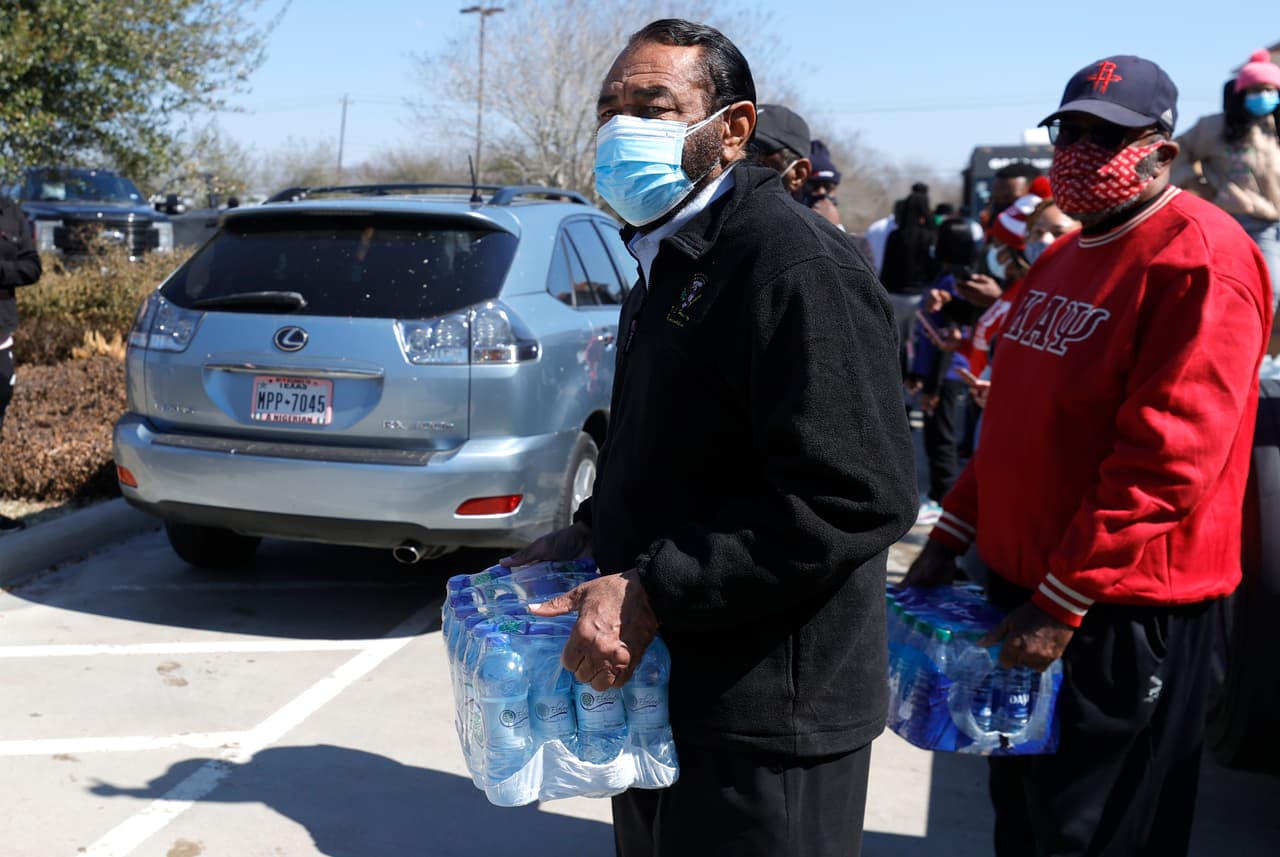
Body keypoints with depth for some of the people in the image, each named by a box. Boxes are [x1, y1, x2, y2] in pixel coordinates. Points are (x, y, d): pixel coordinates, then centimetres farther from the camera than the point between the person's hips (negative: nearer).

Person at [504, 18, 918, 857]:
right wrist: (574, 546, 11)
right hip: (662, 685, 10)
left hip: (763, 718, -9)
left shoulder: (793, 261, -19)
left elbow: (857, 498, -28)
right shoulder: (669, 262, 13)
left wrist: (652, 593, -26)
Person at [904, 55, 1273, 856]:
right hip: (1022, 578, 8)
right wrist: (952, 535, 11)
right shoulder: (1061, 261, 13)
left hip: (1122, 609, -8)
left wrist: (1063, 603, -22)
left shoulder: (1201, 263, -16)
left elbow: (1167, 459, -23)